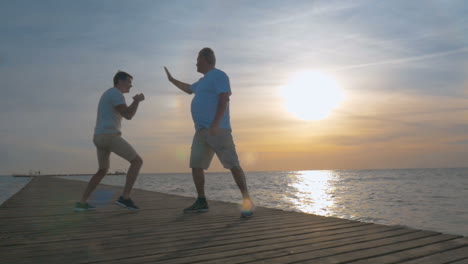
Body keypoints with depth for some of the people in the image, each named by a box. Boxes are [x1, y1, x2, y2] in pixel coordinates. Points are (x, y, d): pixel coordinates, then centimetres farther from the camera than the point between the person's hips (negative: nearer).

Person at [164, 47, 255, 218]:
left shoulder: (218, 75, -3)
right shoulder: (204, 81, 26)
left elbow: (224, 99, -16)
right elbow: (189, 89, 45)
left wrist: (215, 124, -25)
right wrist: (172, 79, 53)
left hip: (217, 129, -9)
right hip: (202, 131, 9)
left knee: (232, 165, -14)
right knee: (196, 165, 2)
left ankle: (247, 202, -12)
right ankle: (201, 202, 8)